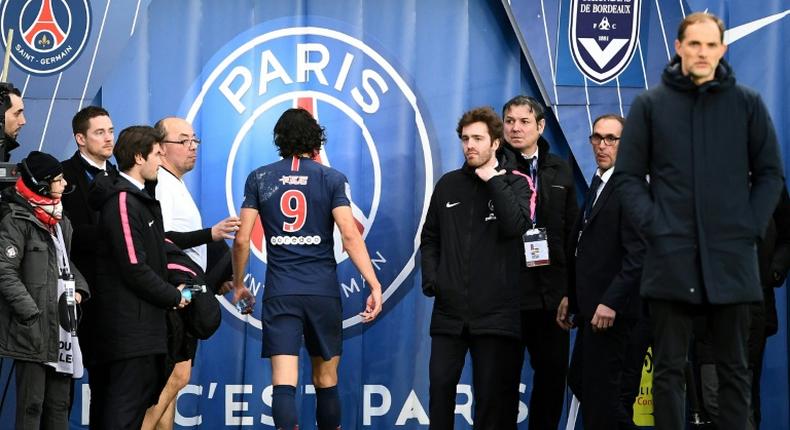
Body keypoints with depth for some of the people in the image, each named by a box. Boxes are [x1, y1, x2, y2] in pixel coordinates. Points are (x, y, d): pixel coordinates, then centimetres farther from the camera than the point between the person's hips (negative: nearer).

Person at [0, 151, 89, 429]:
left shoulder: (60, 222, 16)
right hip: (33, 330, -8)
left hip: (61, 326, 8)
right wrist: (32, 313, -18)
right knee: (31, 405, -5)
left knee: (59, 405, 12)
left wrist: (79, 288, 8)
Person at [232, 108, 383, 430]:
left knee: (283, 383, -8)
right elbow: (350, 236, -10)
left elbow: (242, 239, 2)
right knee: (326, 382, 13)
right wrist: (374, 285, -10)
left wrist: (238, 284, 16)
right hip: (323, 292, 0)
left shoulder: (260, 179, 5)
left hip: (279, 294, 0)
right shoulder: (332, 179, 1)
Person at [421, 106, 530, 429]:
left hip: (495, 312, -2)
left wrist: (493, 180, -12)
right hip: (449, 309, 3)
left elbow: (516, 226, -17)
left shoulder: (514, 184, 3)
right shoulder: (448, 184, 11)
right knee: (440, 385, 0)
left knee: (491, 394, 3)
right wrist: (430, 278, 1)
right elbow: (430, 238, 16)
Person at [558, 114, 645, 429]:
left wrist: (611, 302, -24)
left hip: (612, 309, -10)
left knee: (598, 388, -3)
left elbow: (638, 253, -20)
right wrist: (571, 296, 14)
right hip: (590, 305, 10)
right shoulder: (597, 184, 16)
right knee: (579, 381, 16)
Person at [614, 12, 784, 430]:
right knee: (669, 368, 3)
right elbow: (628, 175, 6)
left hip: (731, 256, 1)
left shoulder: (747, 103, 5)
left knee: (734, 367, 7)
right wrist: (653, 224, -6)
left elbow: (769, 173, 8)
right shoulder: (650, 104, 4)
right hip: (670, 257, 0)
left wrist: (752, 226, -3)